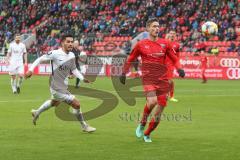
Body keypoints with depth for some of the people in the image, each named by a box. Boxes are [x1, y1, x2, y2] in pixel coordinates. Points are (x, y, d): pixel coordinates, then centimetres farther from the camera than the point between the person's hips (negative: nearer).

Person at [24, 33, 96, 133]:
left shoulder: (72, 56, -1)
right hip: (57, 88, -9)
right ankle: (84, 126, 10)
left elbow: (73, 69, 12)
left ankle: (37, 113, 58)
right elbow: (40, 59, -13)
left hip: (63, 86, 9)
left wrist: (82, 78, -1)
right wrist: (31, 70, -21)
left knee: (55, 103, 35)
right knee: (76, 104, -10)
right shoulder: (55, 54, -21)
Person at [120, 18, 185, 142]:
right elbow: (130, 59, 15)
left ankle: (147, 134, 20)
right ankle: (142, 124, -1)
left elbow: (174, 59, 14)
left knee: (159, 110, 1)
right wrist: (124, 73, 11)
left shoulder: (165, 43, 9)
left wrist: (179, 69, -3)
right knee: (152, 101, -28)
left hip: (162, 80, 3)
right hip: (148, 78, -3)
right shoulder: (141, 44, 4)